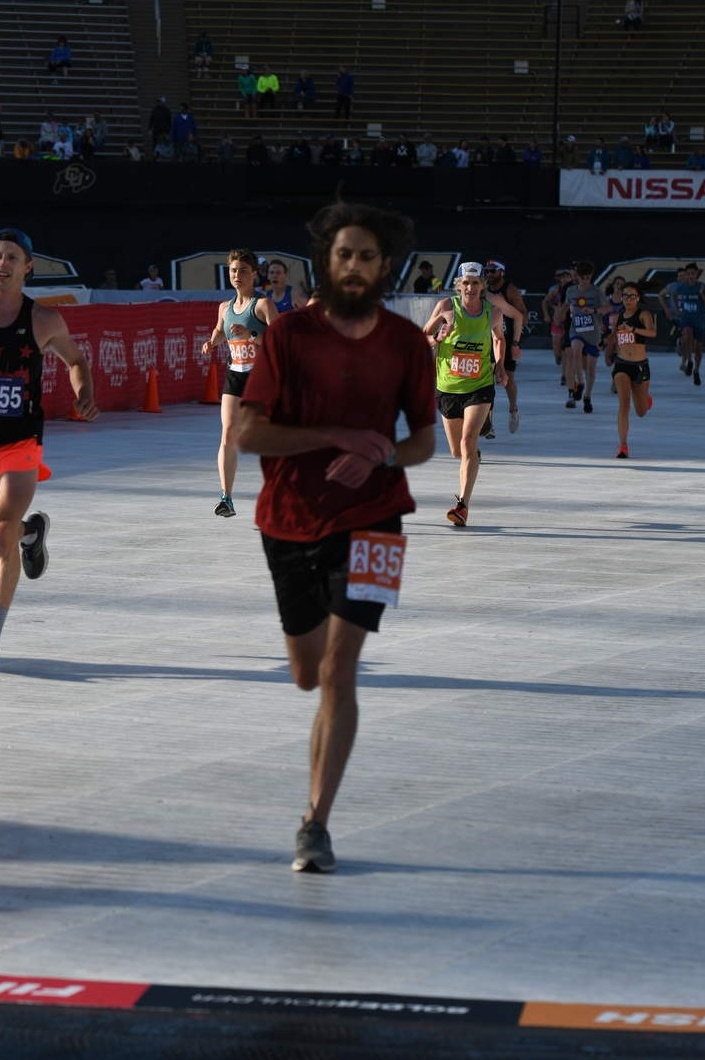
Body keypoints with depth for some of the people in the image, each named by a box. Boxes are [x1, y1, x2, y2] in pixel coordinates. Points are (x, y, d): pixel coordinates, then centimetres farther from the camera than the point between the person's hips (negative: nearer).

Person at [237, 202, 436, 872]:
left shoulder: (406, 343, -1)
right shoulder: (289, 334, -6)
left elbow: (425, 441, 7)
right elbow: (249, 433, -10)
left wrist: (378, 456, -15)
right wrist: (338, 435, -21)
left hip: (368, 520, -1)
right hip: (290, 522, 1)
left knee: (338, 672, -13)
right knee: (308, 675, 13)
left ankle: (316, 823, -10)